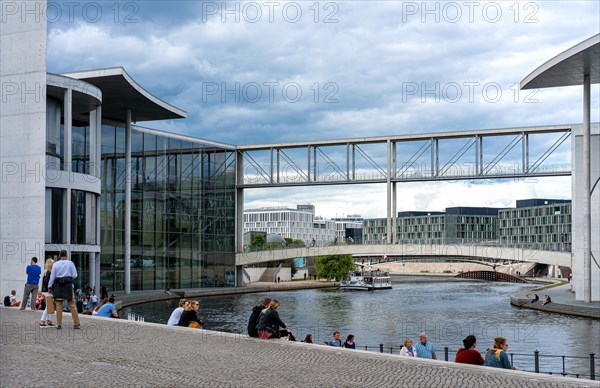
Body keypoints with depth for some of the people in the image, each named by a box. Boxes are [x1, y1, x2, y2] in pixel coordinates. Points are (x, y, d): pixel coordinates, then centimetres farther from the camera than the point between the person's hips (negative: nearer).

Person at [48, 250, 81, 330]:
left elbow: (52, 276, 1)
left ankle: (59, 324, 5)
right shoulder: (70, 263, 1)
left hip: (58, 285, 1)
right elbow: (75, 275, -1)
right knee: (72, 305, 2)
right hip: (68, 285, -1)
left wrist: (50, 287, 8)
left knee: (58, 305, 5)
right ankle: (76, 323, -1)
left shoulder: (56, 264, 2)